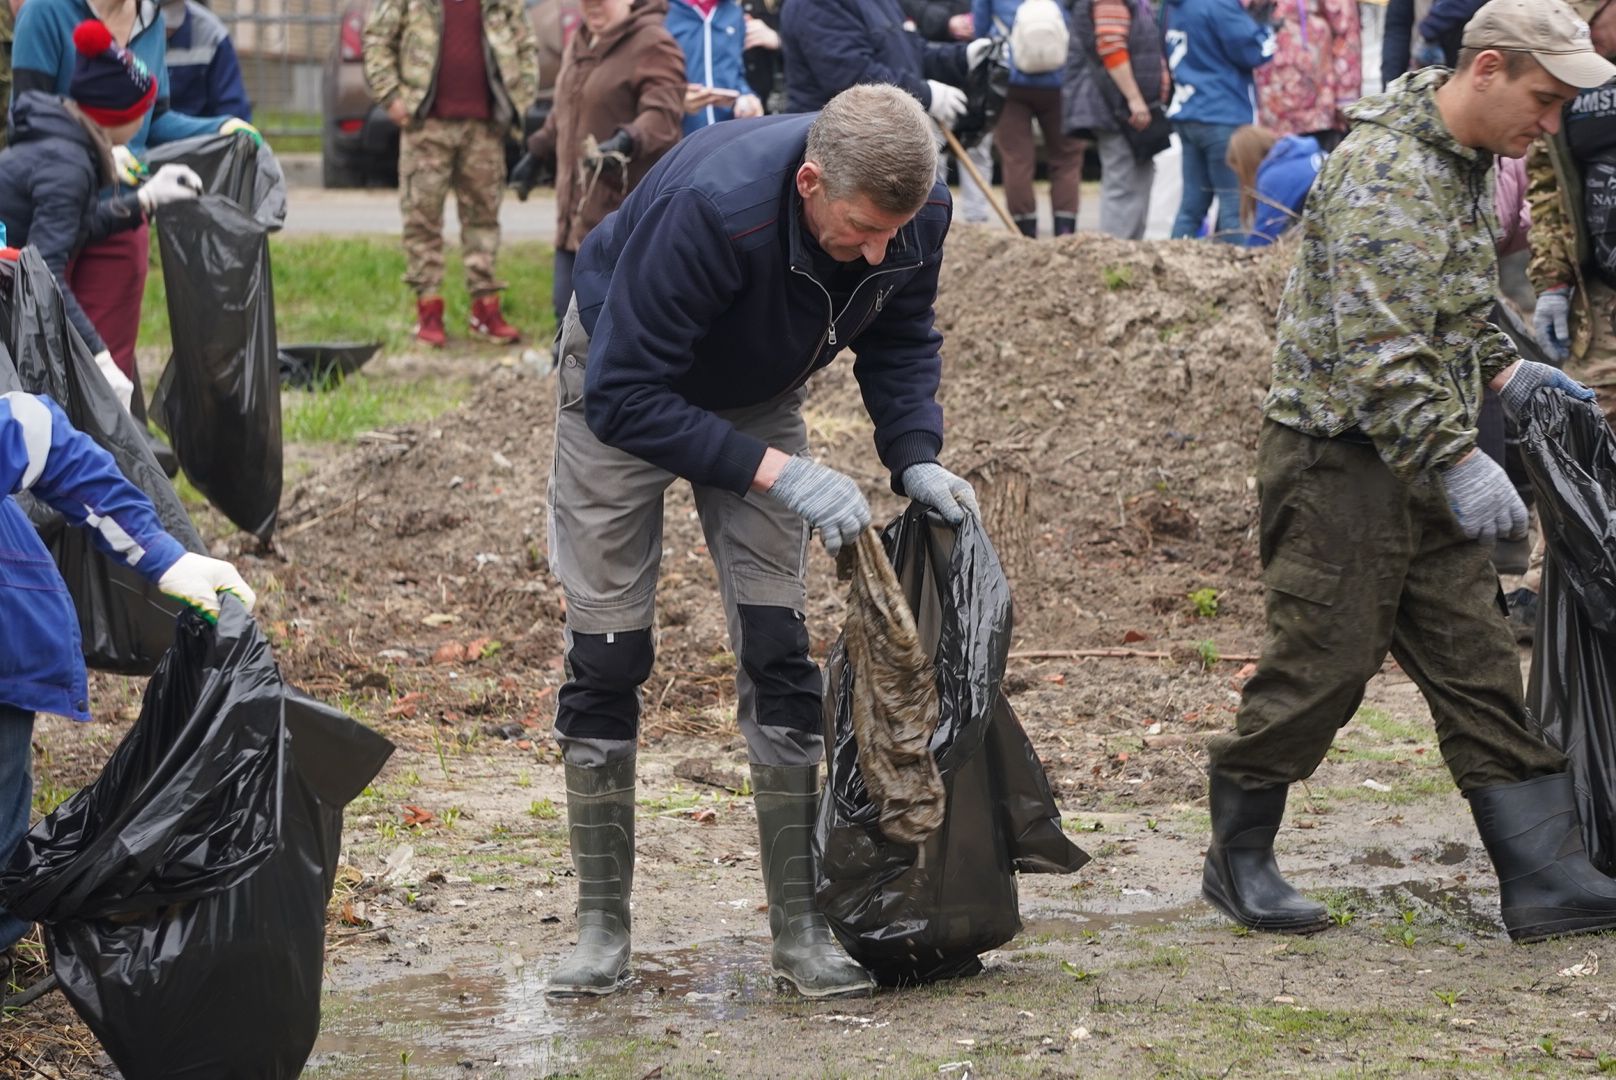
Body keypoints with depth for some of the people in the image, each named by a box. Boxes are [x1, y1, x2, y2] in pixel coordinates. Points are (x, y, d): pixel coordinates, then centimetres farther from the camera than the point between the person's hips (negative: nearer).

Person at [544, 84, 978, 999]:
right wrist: (776, 472, -40)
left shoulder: (917, 209, -25)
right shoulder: (709, 207, -42)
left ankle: (801, 930, 1)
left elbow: (901, 338, -3)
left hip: (758, 397, 4)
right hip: (625, 384, -4)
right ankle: (602, 928, 6)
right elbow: (626, 398, -36)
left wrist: (916, 457, -19)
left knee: (778, 650, -4)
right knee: (607, 655, -5)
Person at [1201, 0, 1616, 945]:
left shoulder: (1464, 163, 12)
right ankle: (1239, 861, 16)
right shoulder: (1387, 170, -20)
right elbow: (1376, 347, -27)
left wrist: (1502, 371, 17)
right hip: (1341, 456, -9)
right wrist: (1459, 460, -29)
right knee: (1321, 665, -2)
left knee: (1482, 670, 5)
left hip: (1424, 468, 9)